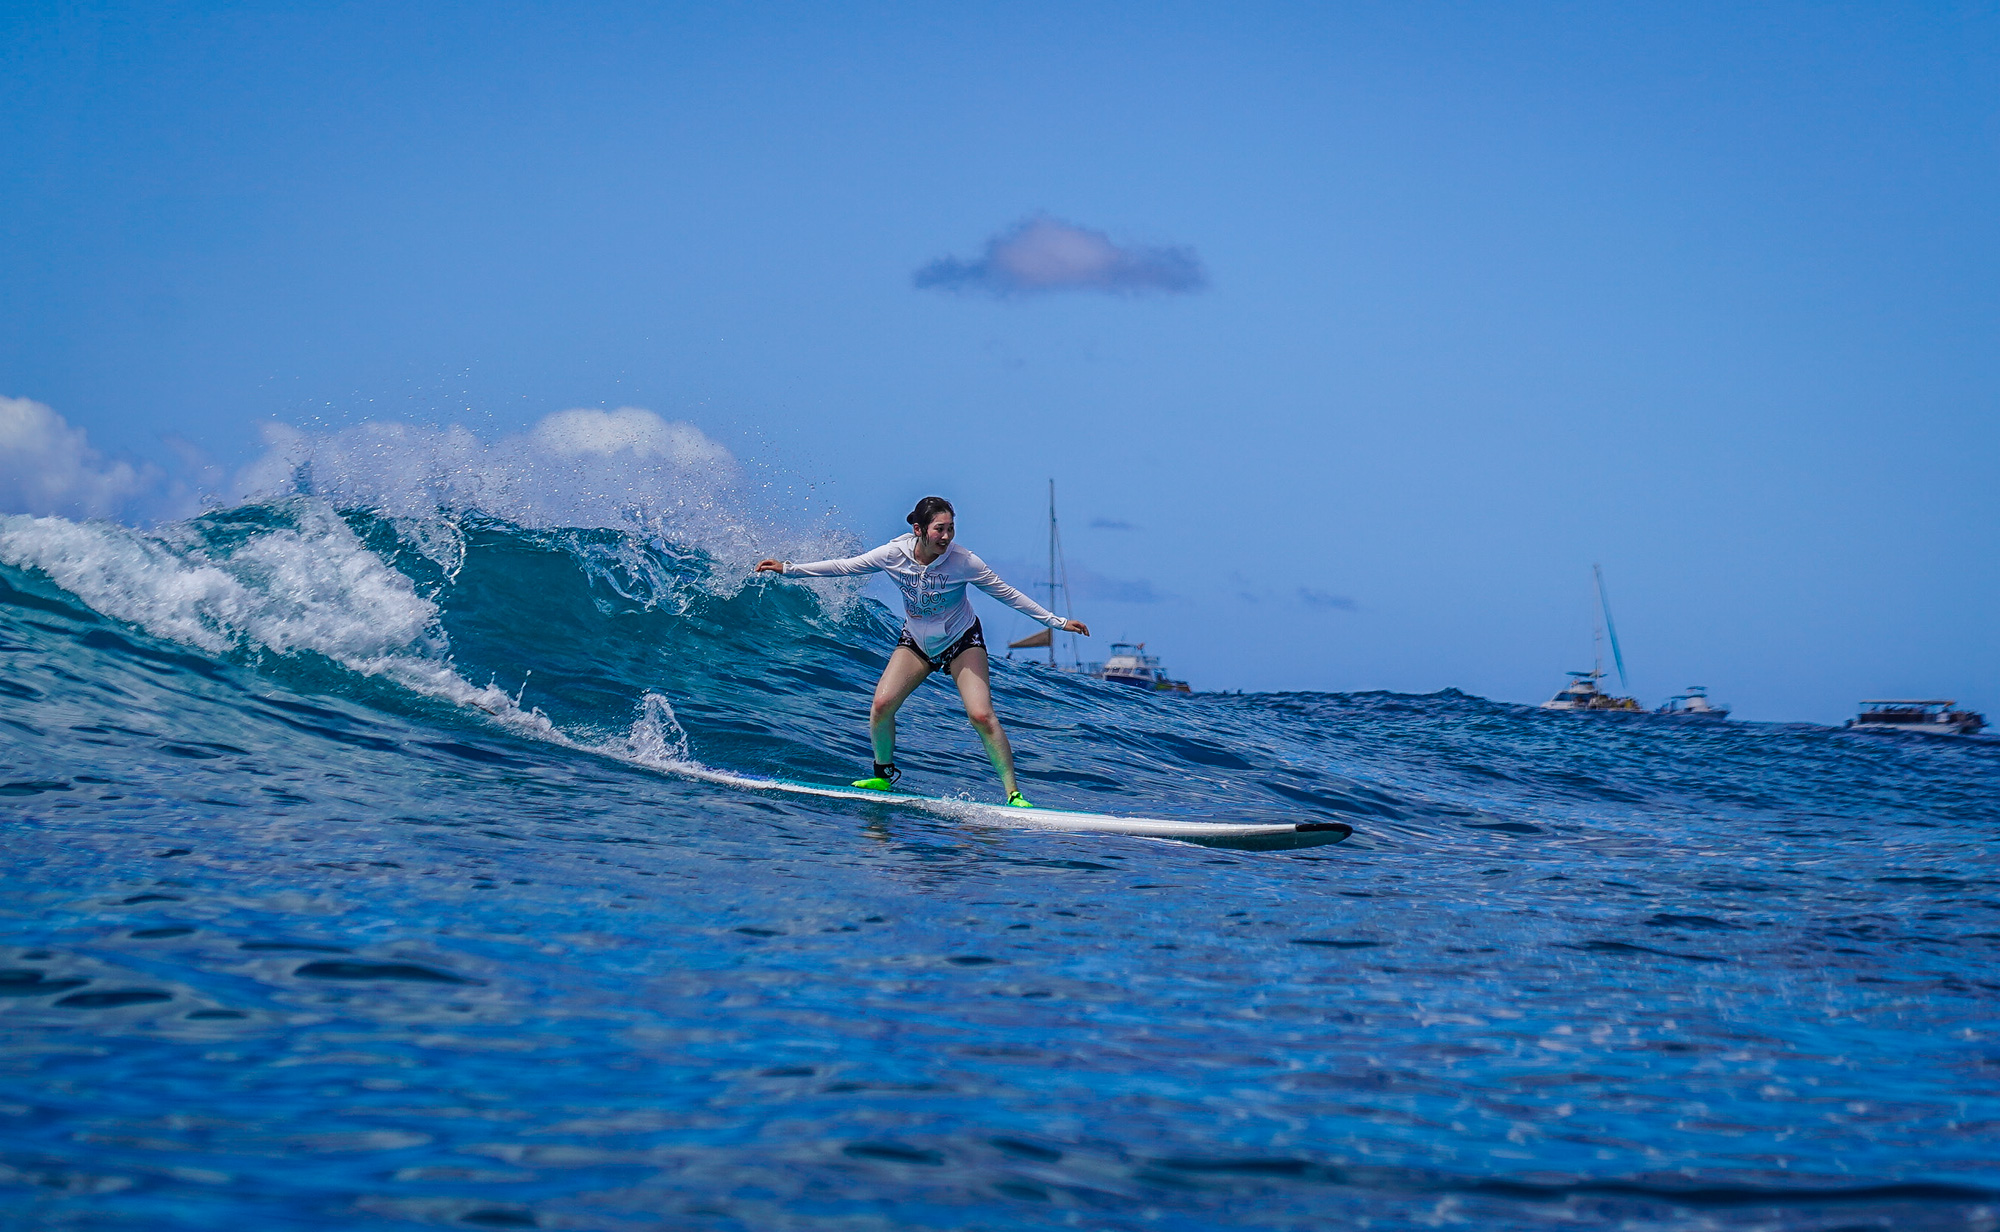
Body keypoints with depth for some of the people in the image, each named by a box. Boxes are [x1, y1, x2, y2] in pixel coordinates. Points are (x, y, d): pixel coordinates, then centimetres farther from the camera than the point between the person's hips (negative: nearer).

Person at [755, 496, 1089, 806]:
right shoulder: (895, 554, -19)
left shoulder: (963, 562, -24)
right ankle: (884, 774, 12)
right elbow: (844, 566, -9)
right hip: (916, 642, 3)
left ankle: (1013, 793, -11)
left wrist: (1057, 622, -13)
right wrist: (788, 569, -9)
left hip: (962, 642, -2)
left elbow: (1006, 593, -14)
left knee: (981, 715, -19)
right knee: (882, 705, -14)